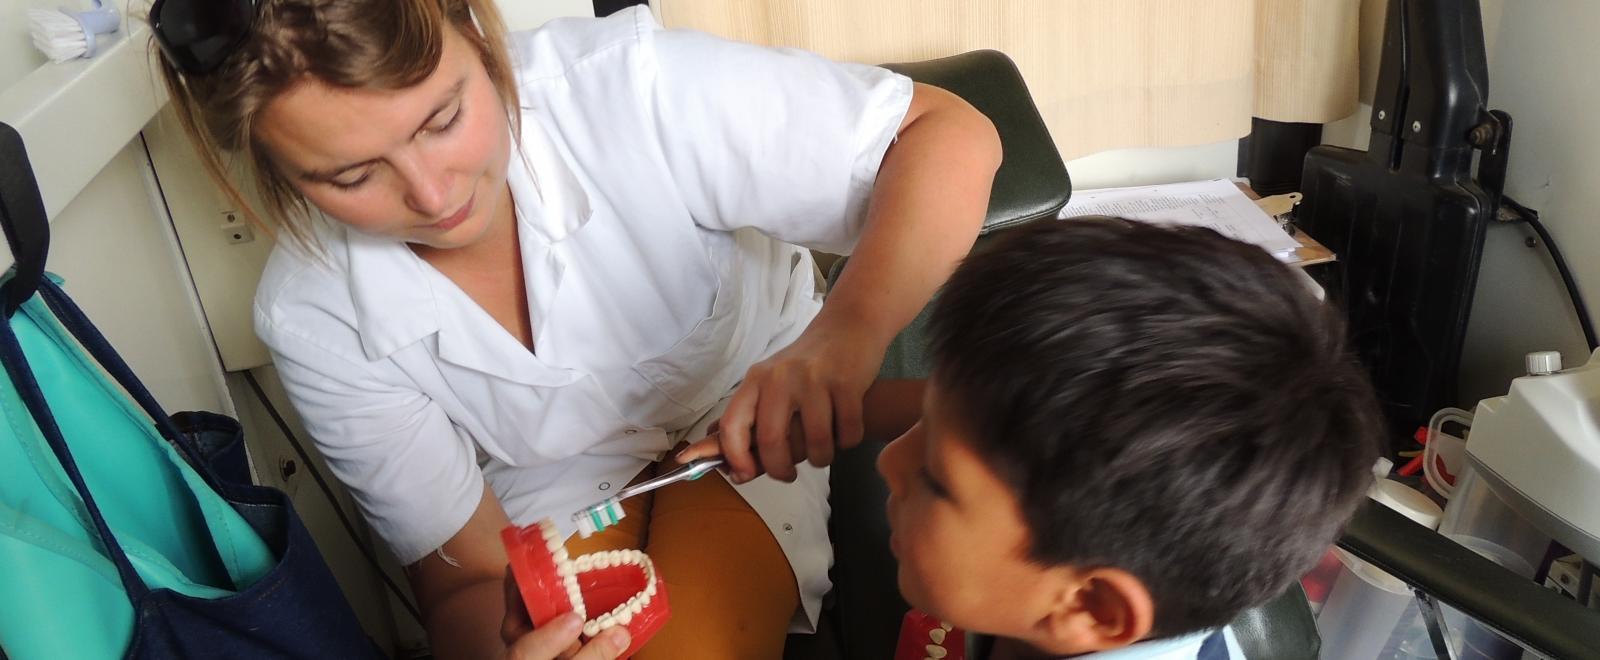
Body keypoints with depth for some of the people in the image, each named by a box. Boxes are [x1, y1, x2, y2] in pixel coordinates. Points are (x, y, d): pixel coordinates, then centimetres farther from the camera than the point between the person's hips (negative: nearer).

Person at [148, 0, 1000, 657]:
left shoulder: (626, 85, -32)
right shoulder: (313, 317, -22)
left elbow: (950, 135, -29)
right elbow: (465, 577, -15)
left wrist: (848, 332, -48)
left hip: (743, 419, -1)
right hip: (542, 485, 2)